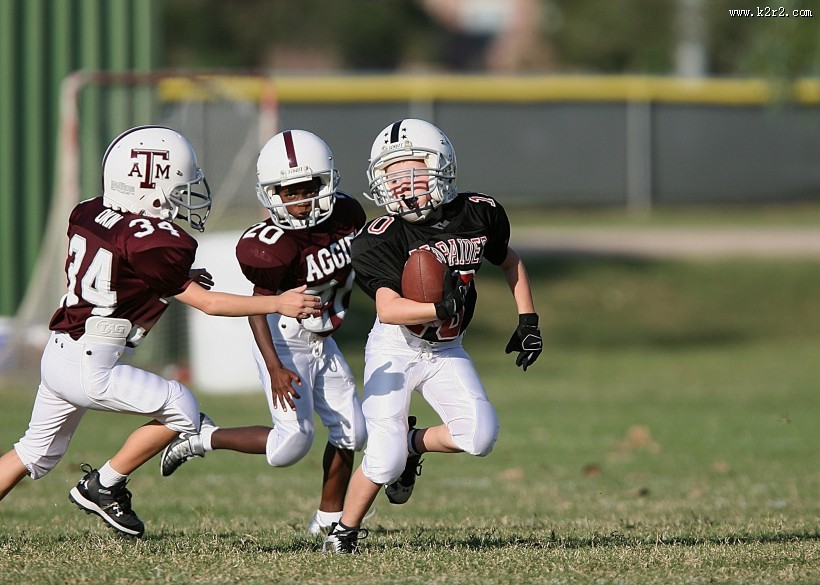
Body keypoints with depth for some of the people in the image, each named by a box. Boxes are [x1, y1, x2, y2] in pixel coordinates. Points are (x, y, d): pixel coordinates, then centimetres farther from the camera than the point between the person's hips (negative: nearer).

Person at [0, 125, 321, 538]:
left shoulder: (90, 215, 6)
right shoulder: (151, 242, -17)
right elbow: (206, 303, -11)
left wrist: (176, 280, 13)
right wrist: (277, 304, -7)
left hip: (58, 354, 8)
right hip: (91, 369, -8)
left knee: (36, 451, 23)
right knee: (181, 410, 4)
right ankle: (102, 487, 9)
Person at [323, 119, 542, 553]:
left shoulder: (479, 215, -9)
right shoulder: (383, 239, -22)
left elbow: (509, 263, 11)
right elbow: (387, 309, -33)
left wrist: (527, 321, 6)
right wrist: (439, 309, -47)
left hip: (447, 352, 4)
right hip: (396, 349, -4)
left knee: (480, 436, -16)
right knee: (385, 459, -14)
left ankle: (414, 442, 14)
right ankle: (345, 530, 12)